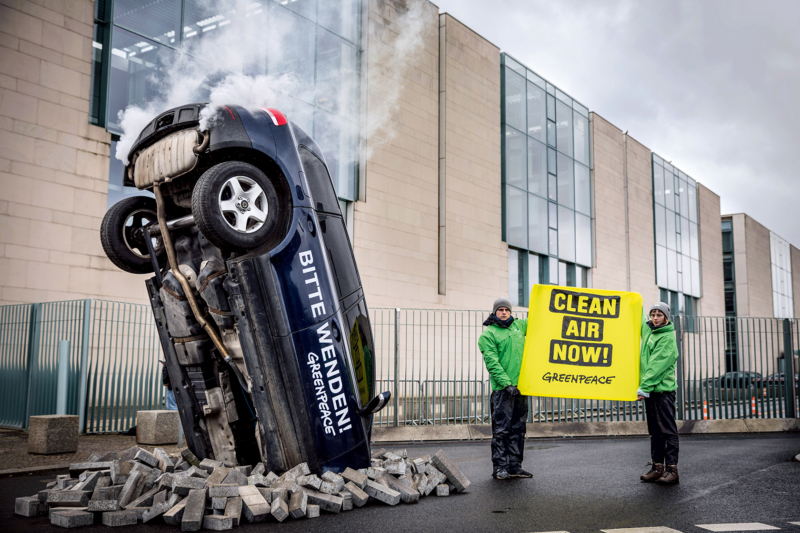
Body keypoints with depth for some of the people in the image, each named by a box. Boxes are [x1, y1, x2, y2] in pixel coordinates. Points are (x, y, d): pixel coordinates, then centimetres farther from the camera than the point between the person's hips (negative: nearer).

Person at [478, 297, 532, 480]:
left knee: (518, 428, 9)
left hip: (521, 387, 6)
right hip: (502, 389, -6)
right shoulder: (488, 334, -4)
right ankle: (500, 467, 1)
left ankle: (515, 465, 16)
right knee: (501, 429, -5)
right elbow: (492, 362, -12)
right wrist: (506, 383, -19)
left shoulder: (519, 326, 13)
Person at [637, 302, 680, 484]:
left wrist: (644, 387, -20)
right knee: (655, 431, 10)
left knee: (668, 430, -6)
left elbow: (658, 365, -17)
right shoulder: (647, 330, 12)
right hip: (650, 389, 8)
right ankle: (657, 467, 13)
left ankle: (672, 469, -4)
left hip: (663, 389, -8)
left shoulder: (668, 337, -10)